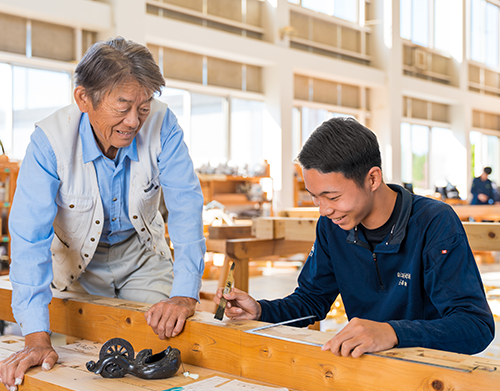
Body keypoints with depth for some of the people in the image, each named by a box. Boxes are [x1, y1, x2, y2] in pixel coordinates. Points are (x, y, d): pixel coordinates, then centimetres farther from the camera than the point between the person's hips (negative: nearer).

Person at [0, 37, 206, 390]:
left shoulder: (161, 124, -25)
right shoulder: (49, 141, -29)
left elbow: (185, 207, -25)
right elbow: (30, 236, -32)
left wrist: (185, 294, -37)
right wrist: (37, 338, -40)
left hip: (142, 256, 2)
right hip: (78, 261, -1)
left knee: (166, 335, -11)